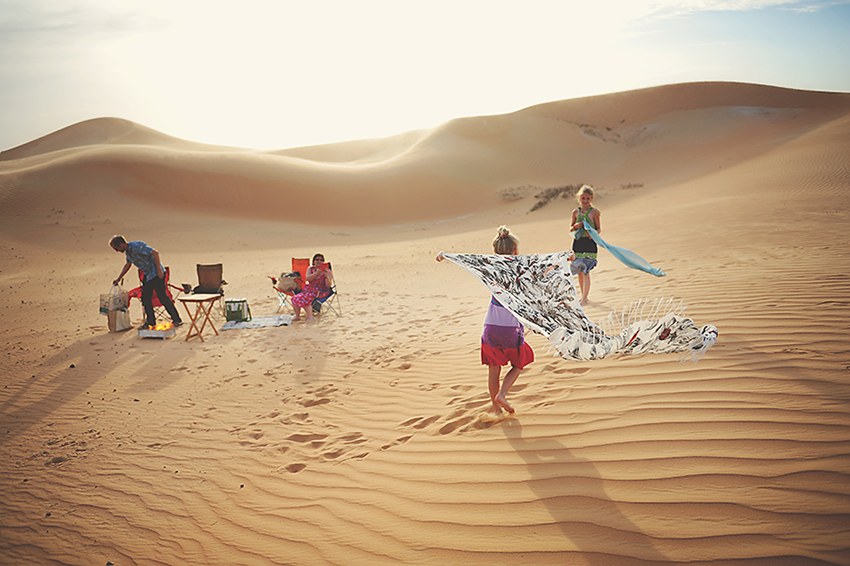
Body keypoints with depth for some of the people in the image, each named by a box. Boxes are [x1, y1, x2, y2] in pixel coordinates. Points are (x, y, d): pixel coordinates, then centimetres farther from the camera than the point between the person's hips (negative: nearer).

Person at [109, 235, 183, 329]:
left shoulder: (137, 246, -19)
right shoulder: (127, 252, 10)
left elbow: (155, 253, -23)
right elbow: (127, 265, 29)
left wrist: (159, 269, -25)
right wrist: (119, 278, 35)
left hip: (157, 273, -9)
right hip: (148, 275, 9)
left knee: (162, 296, -12)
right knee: (145, 297, 8)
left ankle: (177, 320, -9)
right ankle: (151, 321, 18)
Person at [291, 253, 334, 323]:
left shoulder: (327, 271, -6)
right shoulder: (310, 269, 6)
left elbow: (328, 286, -14)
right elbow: (308, 278, -12)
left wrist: (327, 276, -30)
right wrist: (317, 272, -22)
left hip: (321, 291, -5)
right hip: (310, 289, 5)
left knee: (306, 299, -29)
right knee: (295, 298, -15)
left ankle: (310, 317, -15)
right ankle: (297, 316, 3)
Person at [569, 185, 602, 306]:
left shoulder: (594, 212, -2)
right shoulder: (576, 212, 9)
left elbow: (599, 228, 1)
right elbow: (571, 228, 16)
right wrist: (575, 226, -6)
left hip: (590, 244, -4)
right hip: (577, 243, 4)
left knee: (585, 271, -10)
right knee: (579, 272, 9)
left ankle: (584, 299, -7)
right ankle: (583, 296, 22)